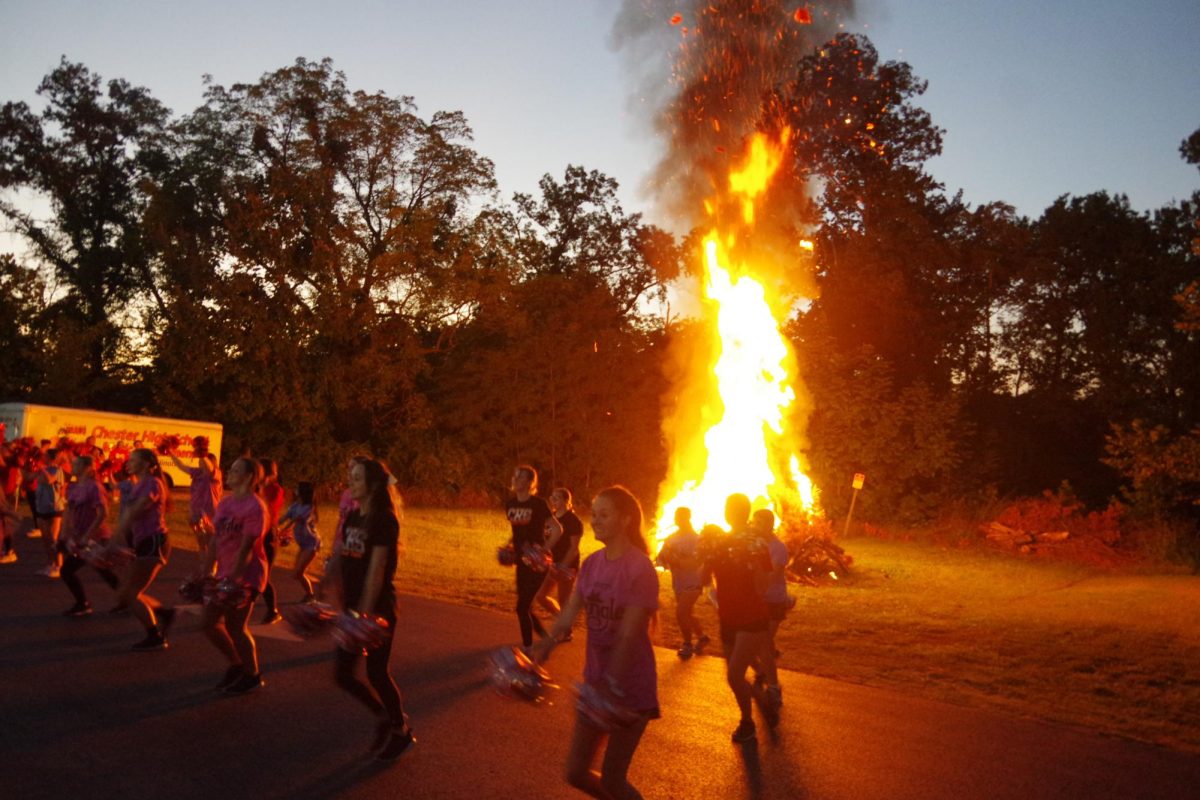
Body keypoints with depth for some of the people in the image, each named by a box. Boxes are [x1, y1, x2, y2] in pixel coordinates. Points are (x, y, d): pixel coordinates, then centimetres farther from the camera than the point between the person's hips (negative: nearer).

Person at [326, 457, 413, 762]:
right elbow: (339, 561, 10)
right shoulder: (352, 517, 8)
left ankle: (401, 731, 26)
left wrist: (365, 614, -22)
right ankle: (385, 716, 32)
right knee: (343, 674, 9)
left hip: (377, 609, -8)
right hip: (353, 607, 8)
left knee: (377, 672, 4)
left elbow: (376, 570, -20)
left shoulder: (384, 520, -16)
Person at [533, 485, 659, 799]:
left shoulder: (641, 568, -17)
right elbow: (569, 613, -3)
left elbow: (627, 636, -22)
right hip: (595, 681, 7)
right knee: (577, 773, 13)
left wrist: (611, 685, -30)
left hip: (631, 688, -6)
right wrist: (545, 645, -20)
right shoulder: (592, 563, 3)